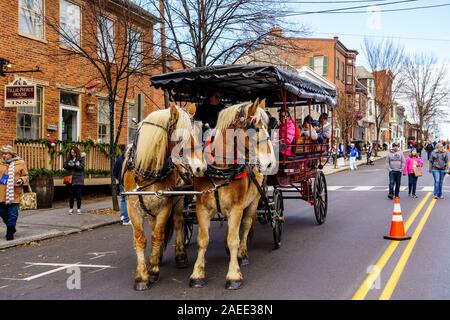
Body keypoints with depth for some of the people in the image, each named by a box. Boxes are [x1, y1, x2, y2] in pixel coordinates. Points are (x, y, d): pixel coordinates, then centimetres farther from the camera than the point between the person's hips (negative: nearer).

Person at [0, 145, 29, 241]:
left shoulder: (20, 163, 0)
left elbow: (25, 175, 5)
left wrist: (21, 180, -13)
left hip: (14, 193, -3)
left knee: (13, 213, -3)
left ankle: (10, 232, 8)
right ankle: (10, 227, 33)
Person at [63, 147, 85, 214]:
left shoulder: (80, 159, 1)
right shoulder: (69, 159, 11)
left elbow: (82, 167, -9)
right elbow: (64, 165, 4)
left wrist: (75, 165, -22)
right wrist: (69, 165, -15)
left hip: (78, 179, -3)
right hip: (70, 179, 3)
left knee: (78, 194, -1)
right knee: (71, 194, 4)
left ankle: (78, 208, 9)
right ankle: (71, 208, 13)